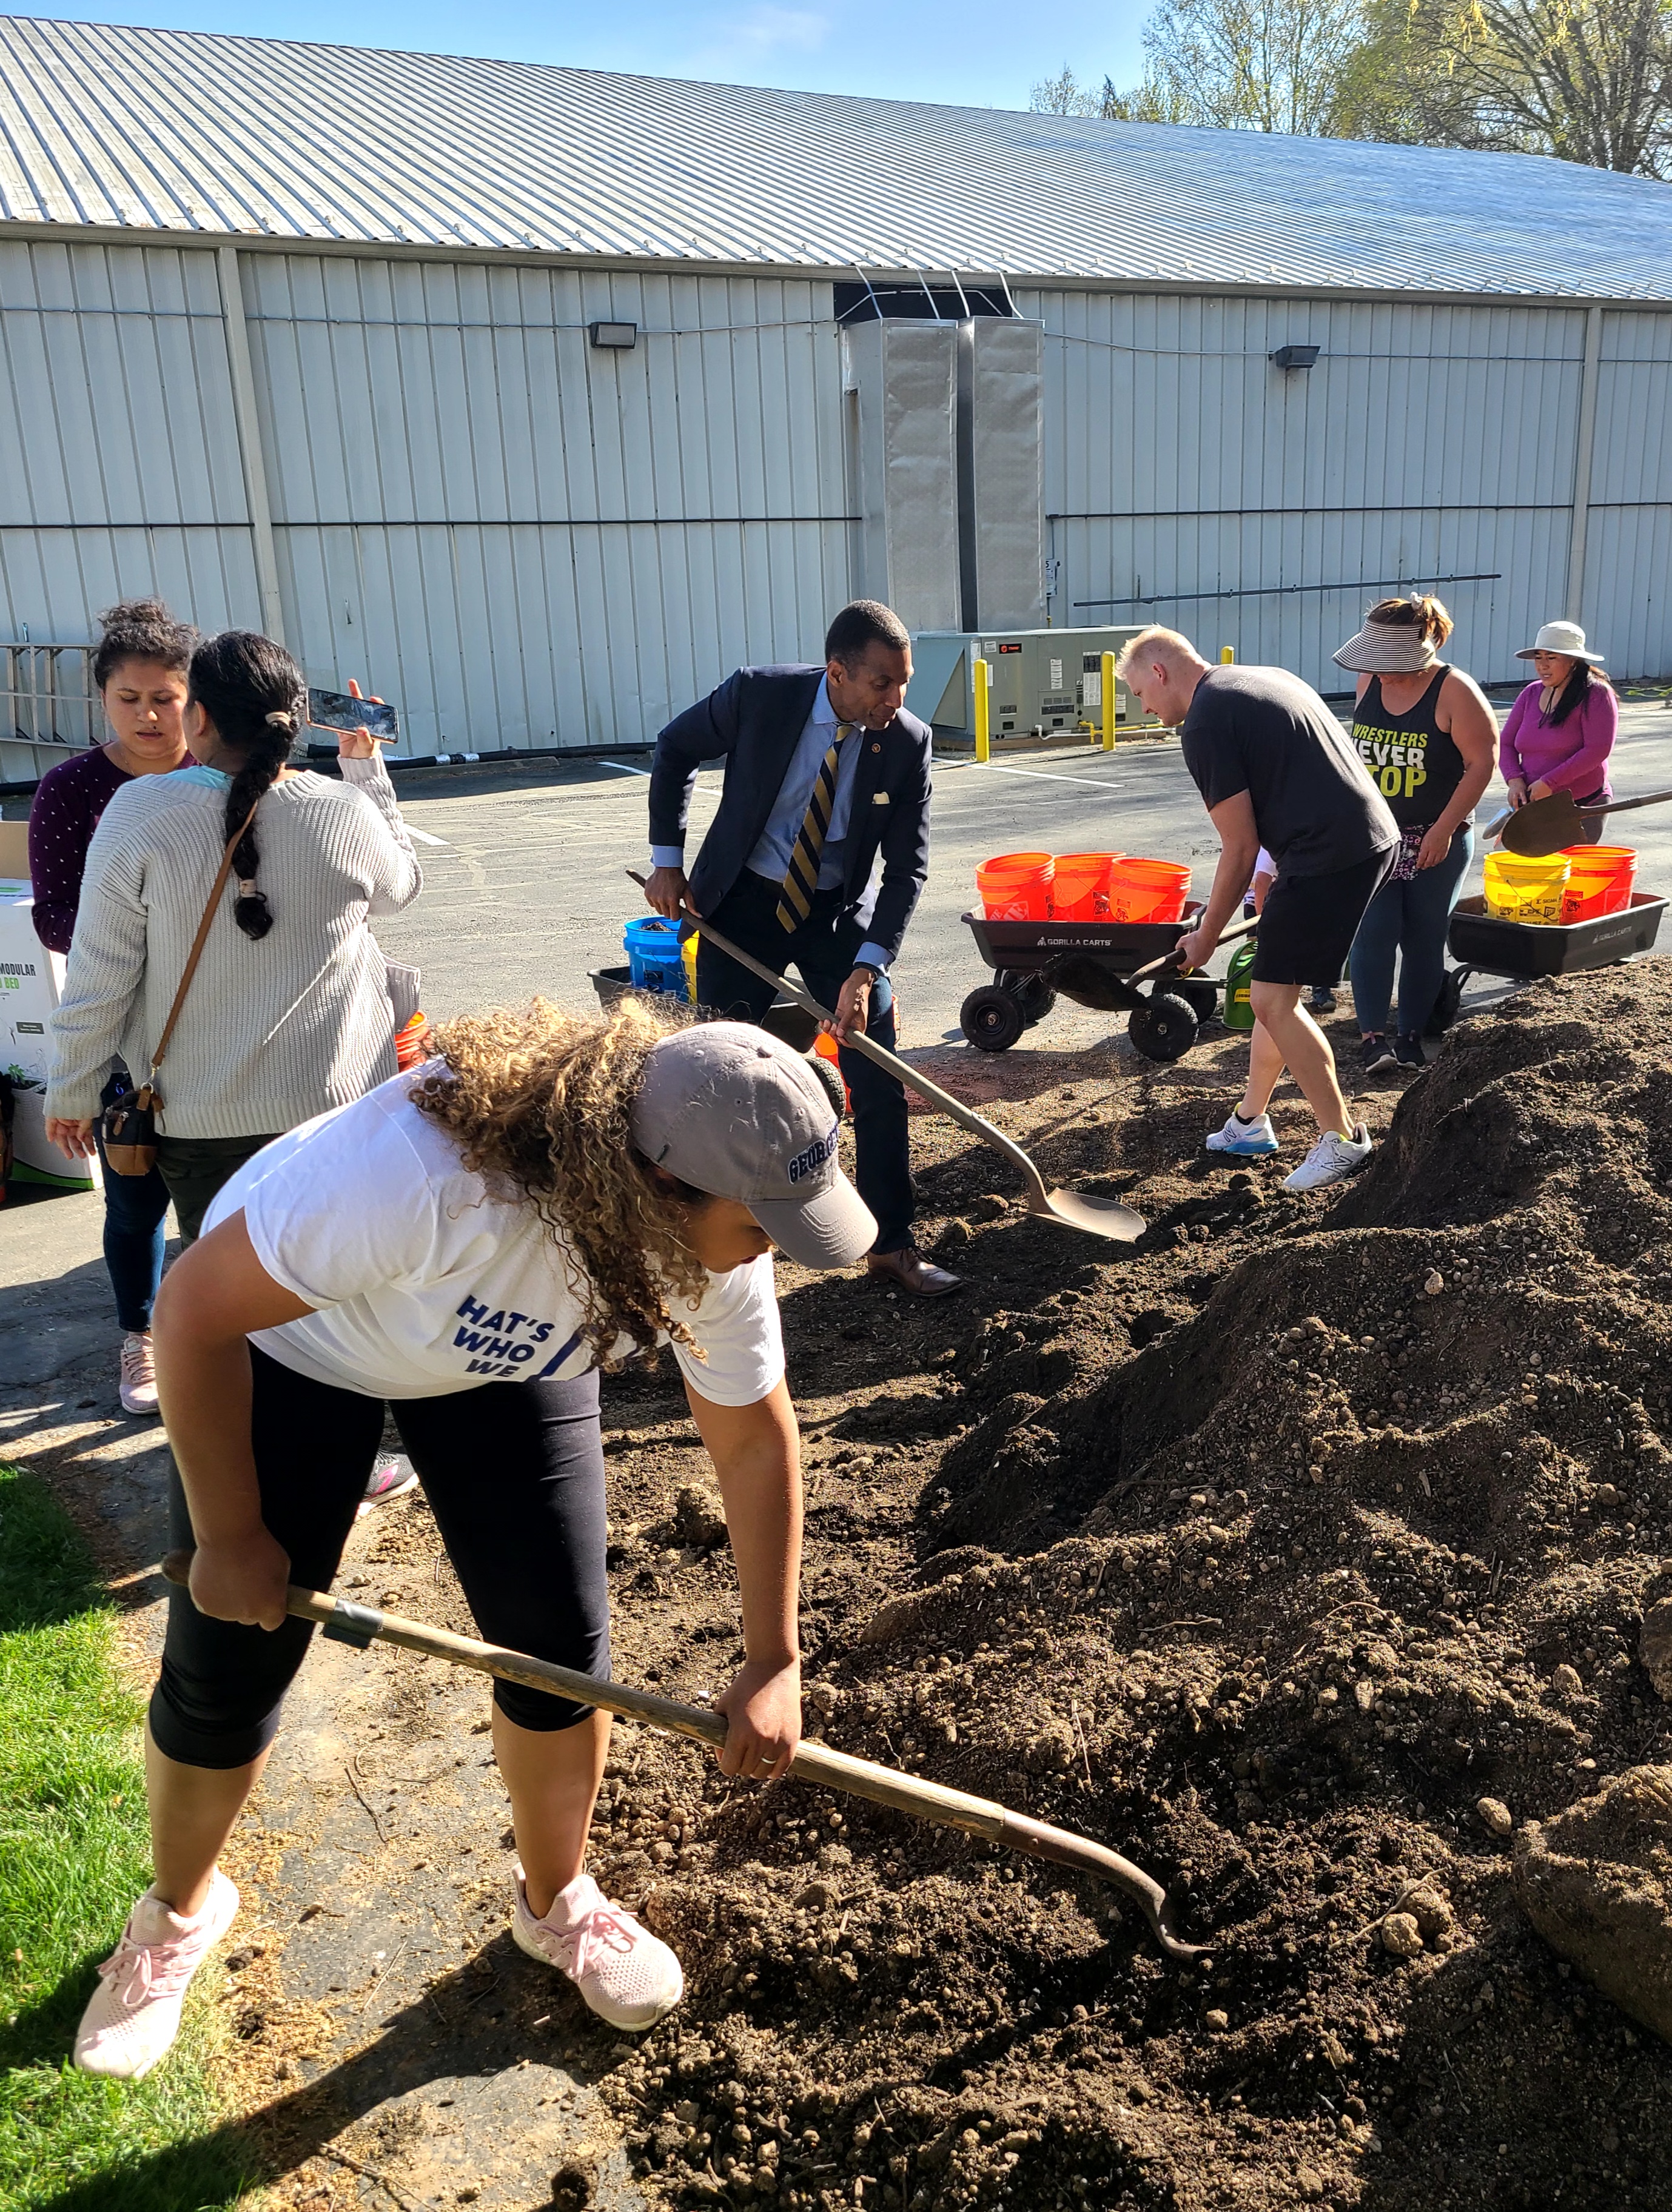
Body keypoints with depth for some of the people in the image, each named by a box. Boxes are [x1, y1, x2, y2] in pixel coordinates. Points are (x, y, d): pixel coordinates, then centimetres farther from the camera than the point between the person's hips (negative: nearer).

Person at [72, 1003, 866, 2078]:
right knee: (227, 1671, 2)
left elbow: (755, 1435, -11)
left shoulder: (721, 1243, -28)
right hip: (286, 1331, -3)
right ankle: (180, 1911, 33)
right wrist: (230, 1536, -21)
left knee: (563, 1643, 0)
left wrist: (774, 1663, -8)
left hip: (507, 1358, 4)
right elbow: (196, 1307, -32)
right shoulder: (424, 1165, -45)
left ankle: (556, 1900, 29)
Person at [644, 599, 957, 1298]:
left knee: (878, 1078, -2)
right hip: (743, 902, -1)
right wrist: (667, 858, -5)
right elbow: (674, 749, 0)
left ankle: (892, 1246, 12)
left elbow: (907, 867, -12)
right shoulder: (758, 695, -19)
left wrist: (865, 969, -23)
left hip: (840, 912, 1)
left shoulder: (907, 742, -16)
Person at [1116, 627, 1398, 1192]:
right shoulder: (1269, 678, 19)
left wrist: (1206, 938, 1)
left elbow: (1239, 850, -10)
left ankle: (1342, 1140, 5)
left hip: (1329, 855, -10)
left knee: (1273, 998, -5)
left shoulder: (1205, 725, -10)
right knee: (1274, 988, 16)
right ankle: (1250, 1123, 27)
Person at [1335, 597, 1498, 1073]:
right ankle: (1372, 1037, -10)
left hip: (1438, 841, -3)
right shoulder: (1369, 681, 2)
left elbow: (1482, 762, -13)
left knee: (1424, 939, 5)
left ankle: (1411, 1037, 15)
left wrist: (1443, 829, -17)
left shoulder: (1453, 691, -13)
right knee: (1374, 932, -10)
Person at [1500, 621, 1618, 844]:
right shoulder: (1531, 694, 11)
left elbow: (1598, 750, -16)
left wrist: (1549, 783, -18)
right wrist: (1515, 780, -6)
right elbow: (1505, 744, 13)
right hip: (1532, 806, 5)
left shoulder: (1595, 694, -6)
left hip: (1582, 808, -5)